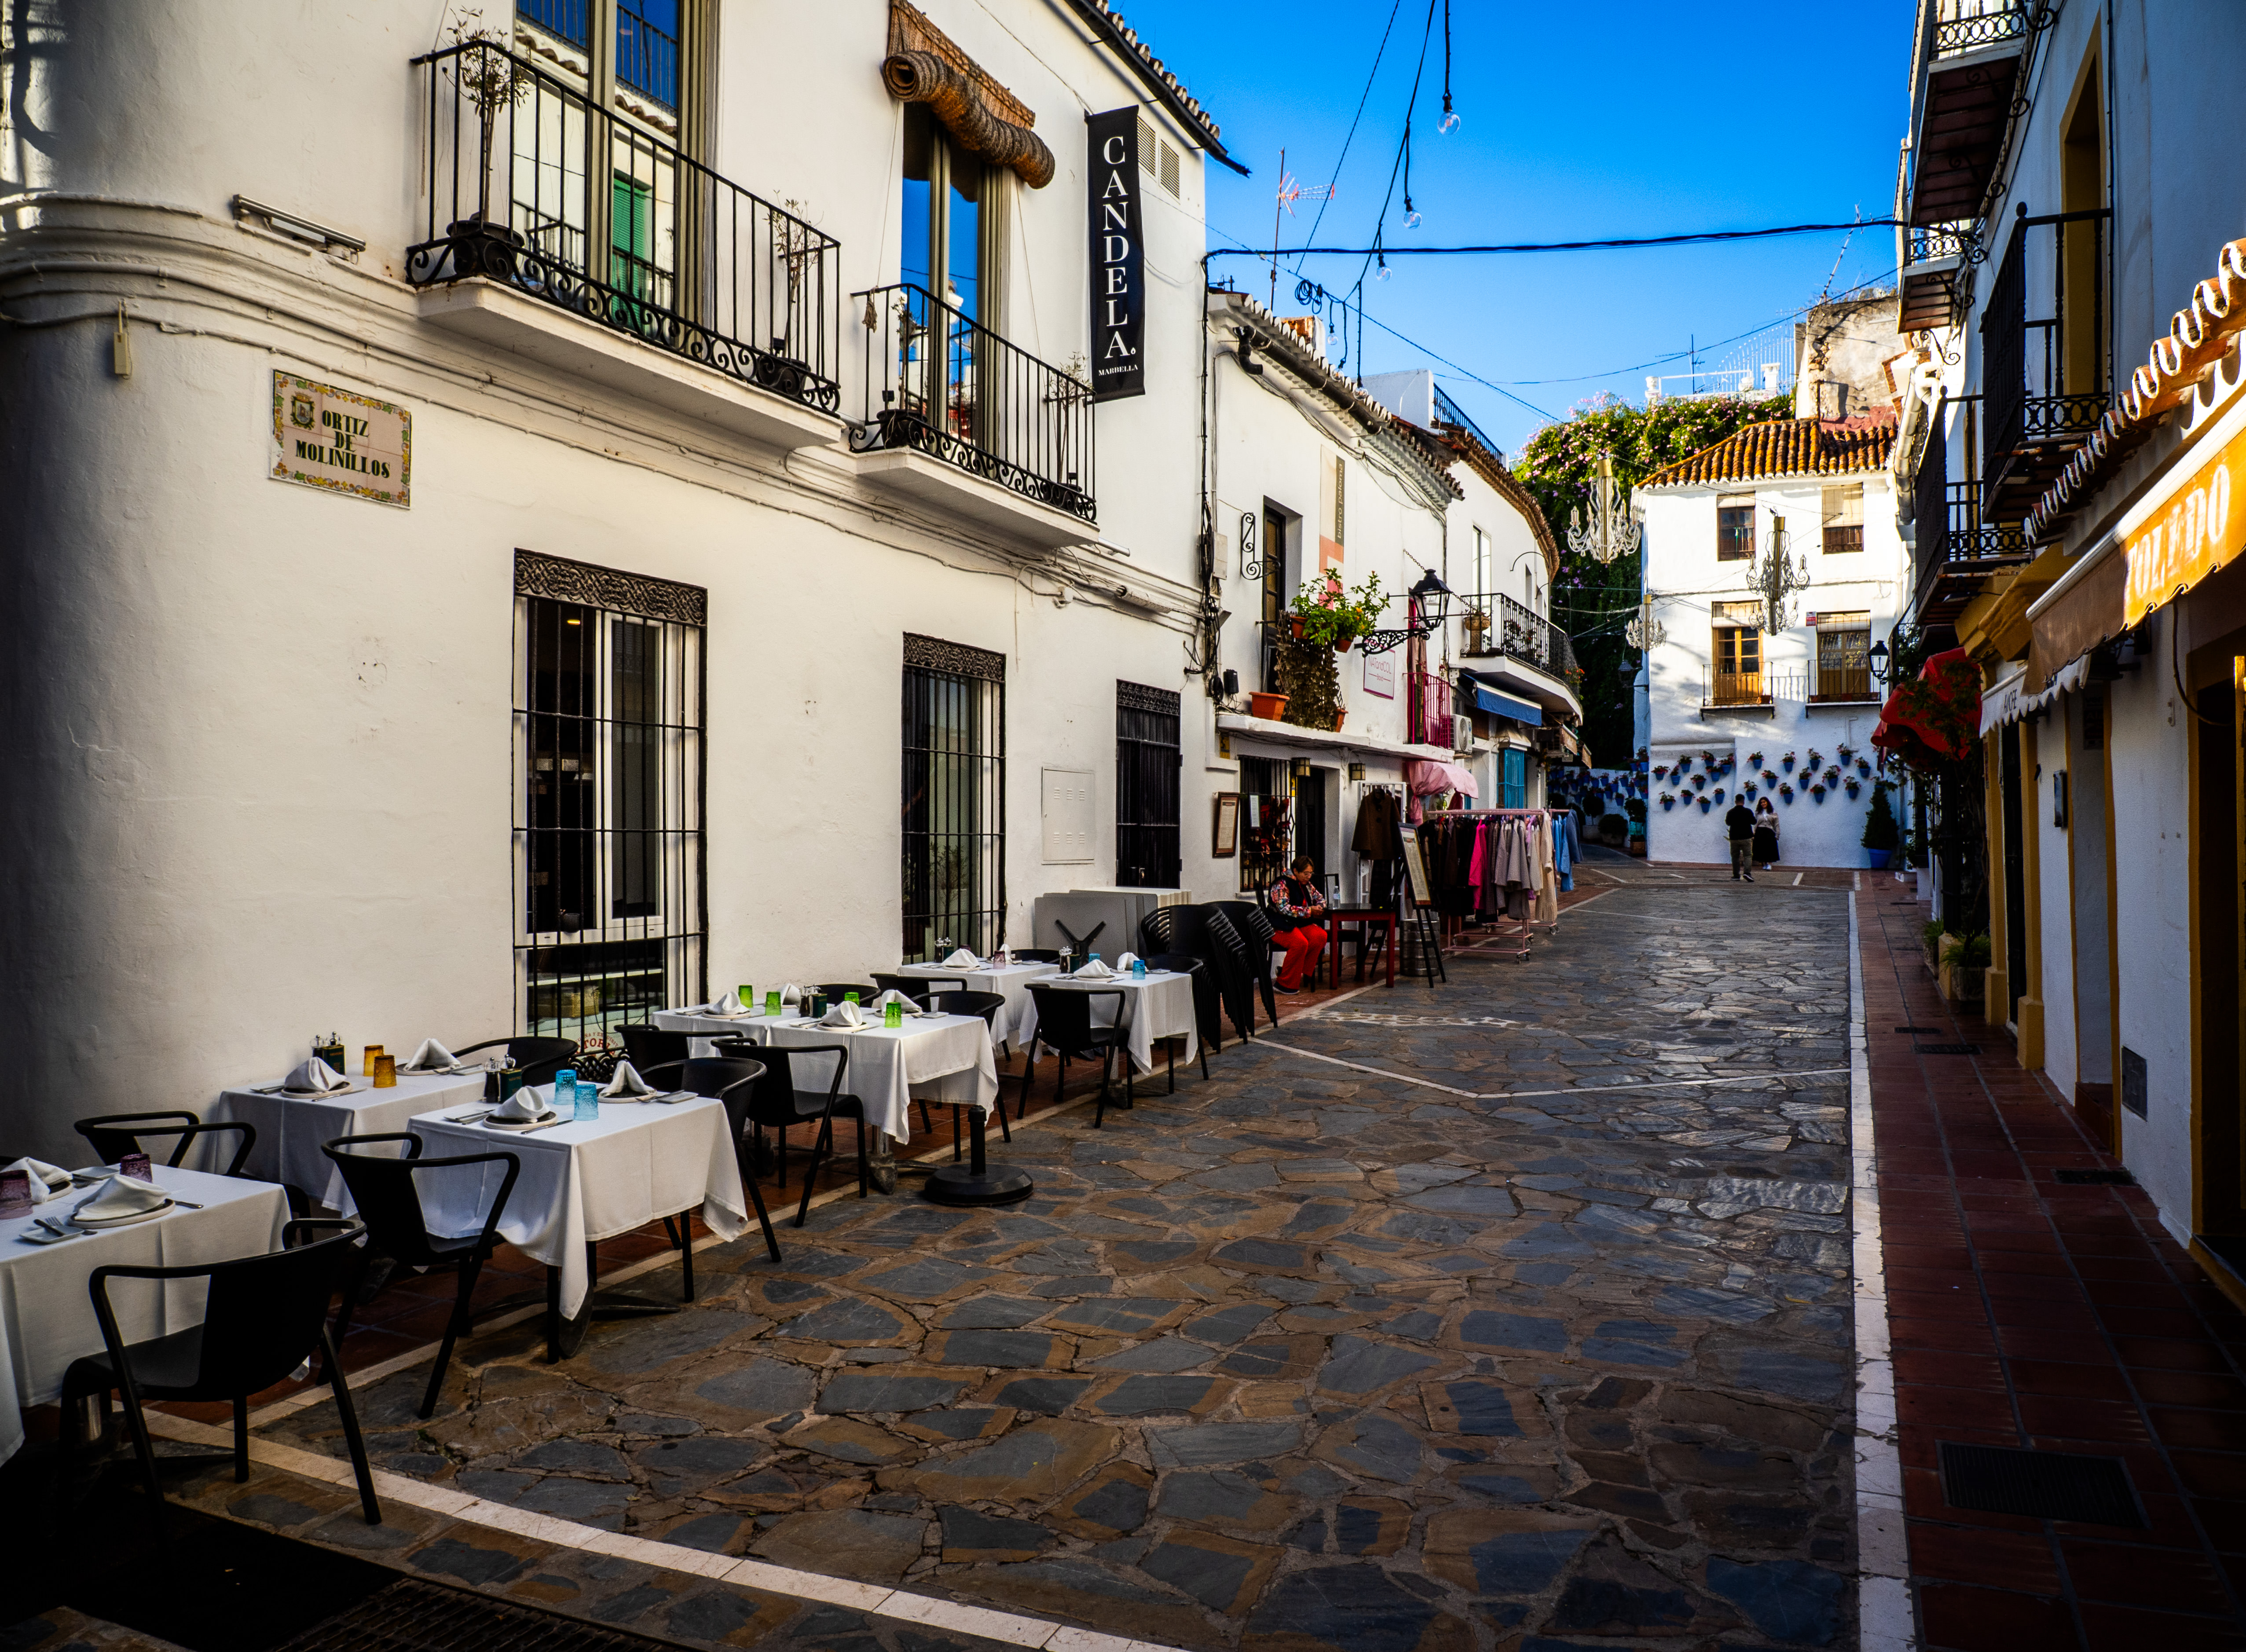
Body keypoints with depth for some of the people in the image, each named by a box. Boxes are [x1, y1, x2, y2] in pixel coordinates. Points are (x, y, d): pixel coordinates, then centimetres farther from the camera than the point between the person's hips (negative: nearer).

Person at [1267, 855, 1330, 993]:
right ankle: (1285, 984, -21)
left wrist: (1318, 908, 1)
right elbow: (1285, 909, -22)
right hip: (1281, 926, -8)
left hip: (1301, 924, 8)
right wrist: (1309, 911, -19)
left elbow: (1321, 899, 27)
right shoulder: (1281, 885, -11)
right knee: (1300, 942, -34)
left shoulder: (1307, 885, 15)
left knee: (1321, 936, -20)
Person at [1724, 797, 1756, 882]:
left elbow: (1728, 823, 11)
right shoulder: (1748, 812, -8)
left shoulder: (1730, 812, -2)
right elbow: (1754, 822, 2)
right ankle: (1747, 872, -19)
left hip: (1734, 838, 2)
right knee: (1748, 855, 0)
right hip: (1746, 837, -2)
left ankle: (1736, 875, 8)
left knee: (1735, 856, 10)